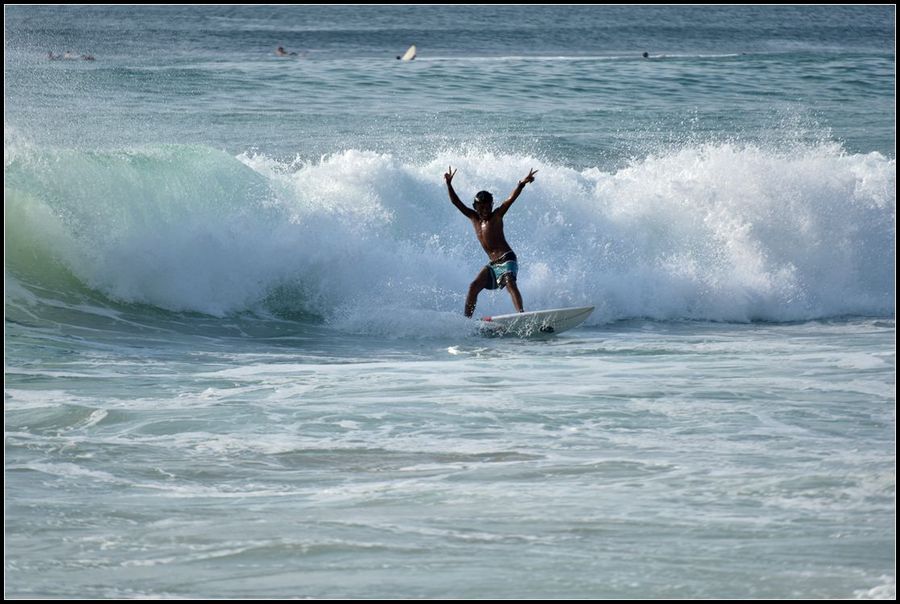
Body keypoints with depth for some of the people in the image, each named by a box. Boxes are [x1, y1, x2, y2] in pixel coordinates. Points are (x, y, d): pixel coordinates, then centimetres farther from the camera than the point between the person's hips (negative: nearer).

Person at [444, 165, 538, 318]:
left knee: (510, 283, -27)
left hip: (507, 259, -7)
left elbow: (511, 198, -13)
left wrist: (522, 184, -27)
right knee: (474, 287, -1)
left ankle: (521, 313, -43)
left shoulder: (497, 216, -2)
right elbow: (456, 202, 11)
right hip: (493, 264, 7)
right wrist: (449, 185, 2)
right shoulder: (474, 218, 12)